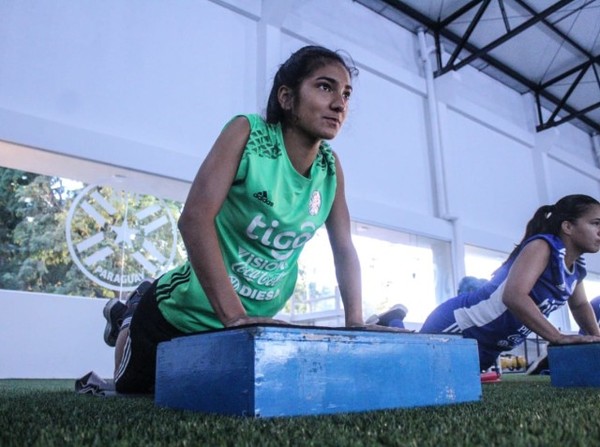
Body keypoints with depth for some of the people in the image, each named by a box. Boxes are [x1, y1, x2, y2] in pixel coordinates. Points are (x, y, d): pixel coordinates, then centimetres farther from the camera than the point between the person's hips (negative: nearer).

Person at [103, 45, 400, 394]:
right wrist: (233, 315, -37)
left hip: (254, 320, 5)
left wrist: (355, 323, -12)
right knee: (133, 392, 19)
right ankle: (127, 319, 46)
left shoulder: (331, 168, -8)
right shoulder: (247, 133, -22)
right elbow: (195, 218, -32)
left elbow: (345, 250, -2)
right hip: (187, 311, -4)